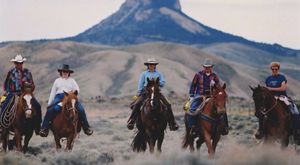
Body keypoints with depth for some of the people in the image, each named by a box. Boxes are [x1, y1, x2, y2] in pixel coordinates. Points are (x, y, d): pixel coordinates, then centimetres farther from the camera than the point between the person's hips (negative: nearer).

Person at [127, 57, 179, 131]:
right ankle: (131, 121, -20)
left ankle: (172, 123, -7)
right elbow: (140, 85, 9)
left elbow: (163, 83, 8)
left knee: (167, 105, -12)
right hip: (146, 91, -1)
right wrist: (138, 94, -2)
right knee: (137, 104, -23)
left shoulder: (158, 73, 15)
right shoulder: (144, 74, 13)